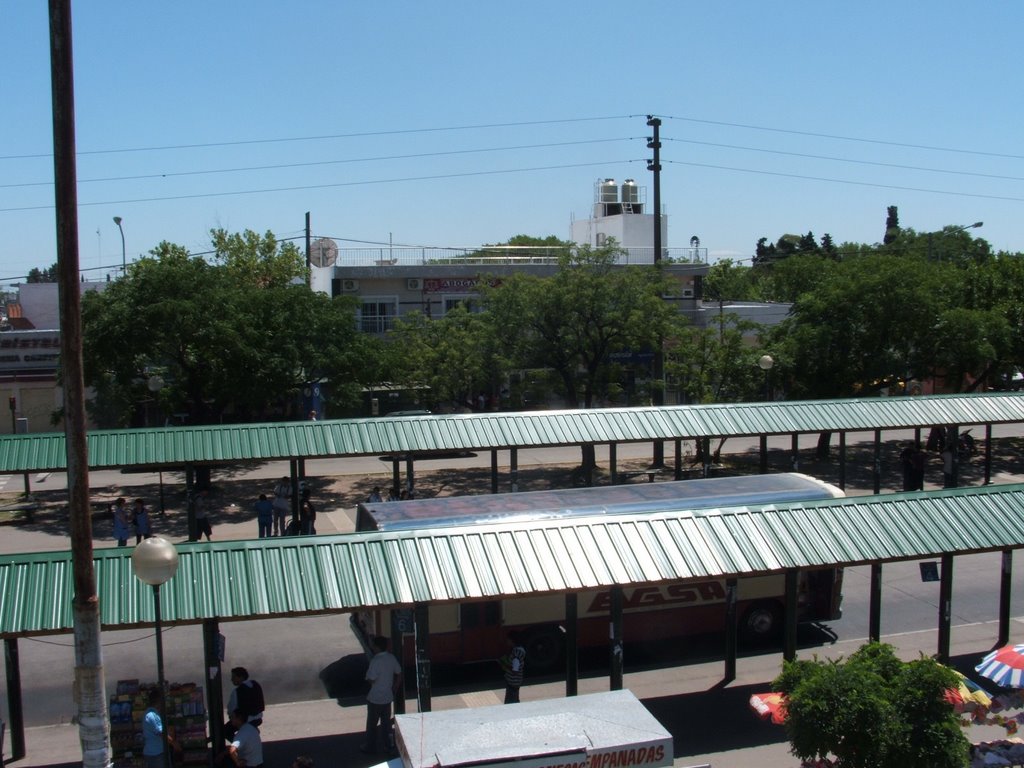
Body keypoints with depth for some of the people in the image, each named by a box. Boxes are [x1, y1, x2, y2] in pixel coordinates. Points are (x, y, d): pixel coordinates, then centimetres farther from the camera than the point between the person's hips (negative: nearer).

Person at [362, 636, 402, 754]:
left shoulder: (375, 661, -25)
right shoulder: (391, 657, -3)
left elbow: (372, 680, -24)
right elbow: (399, 675, 5)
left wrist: (368, 675, -3)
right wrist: (394, 690, 14)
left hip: (375, 699, -6)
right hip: (388, 697, 6)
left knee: (372, 723, 11)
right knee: (386, 721, 20)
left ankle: (370, 746, 23)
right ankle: (387, 744, 30)